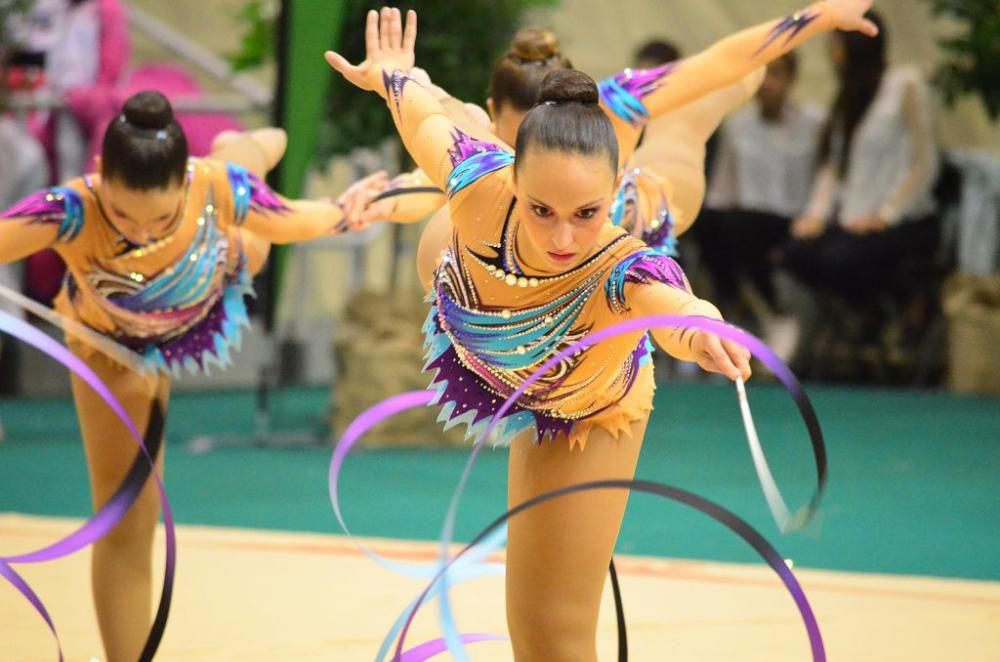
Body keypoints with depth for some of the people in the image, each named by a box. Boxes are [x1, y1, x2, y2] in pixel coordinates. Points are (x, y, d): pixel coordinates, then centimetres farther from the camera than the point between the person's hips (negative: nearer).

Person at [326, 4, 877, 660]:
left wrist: (698, 328, -96)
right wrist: (391, 76, 2)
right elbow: (424, 113, -19)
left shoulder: (620, 271, -49)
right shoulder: (479, 184, -41)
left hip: (579, 420, -3)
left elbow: (670, 302, -73)